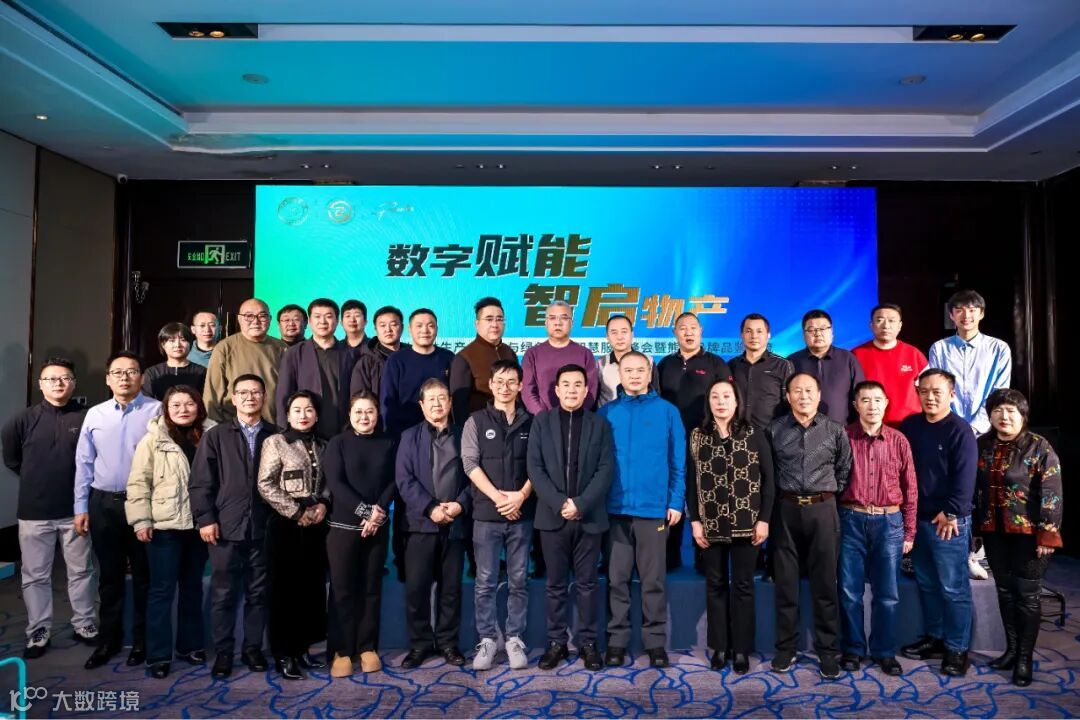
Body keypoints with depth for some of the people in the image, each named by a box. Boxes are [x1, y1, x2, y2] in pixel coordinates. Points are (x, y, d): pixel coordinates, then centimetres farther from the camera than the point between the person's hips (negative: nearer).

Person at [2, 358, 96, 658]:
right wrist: (34, 479, 9)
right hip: (34, 512, 1)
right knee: (35, 576, 11)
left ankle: (85, 625, 25)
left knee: (81, 571, 11)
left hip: (75, 510, -1)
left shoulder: (86, 418, -9)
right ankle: (38, 632, 25)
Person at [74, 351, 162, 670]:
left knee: (143, 574, 8)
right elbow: (84, 462, 9)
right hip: (104, 503, 4)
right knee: (109, 575, 15)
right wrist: (81, 507, 6)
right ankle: (108, 639, 29)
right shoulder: (94, 414, 6)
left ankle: (142, 640, 22)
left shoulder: (157, 410, -7)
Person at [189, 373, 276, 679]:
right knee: (223, 594, 6)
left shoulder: (276, 438, 6)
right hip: (225, 528, -1)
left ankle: (253, 648, 23)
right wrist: (205, 519, -7)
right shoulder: (215, 436, 5)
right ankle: (223, 652, 20)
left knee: (258, 593, 9)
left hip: (263, 529, 1)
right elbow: (200, 482, 1)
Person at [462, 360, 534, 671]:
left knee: (518, 581, 7)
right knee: (485, 582, 4)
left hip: (522, 514, 1)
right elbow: (470, 463, -4)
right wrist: (498, 497, -13)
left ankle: (515, 639, 18)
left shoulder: (531, 423, 7)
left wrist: (521, 495, -12)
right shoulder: (476, 421, 4)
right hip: (486, 514, -1)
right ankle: (487, 639, 16)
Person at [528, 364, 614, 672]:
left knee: (586, 583, 7)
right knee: (555, 584, 8)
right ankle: (556, 643, 18)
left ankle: (587, 642, 18)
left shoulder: (600, 424, 6)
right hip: (552, 516, 0)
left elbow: (606, 469, -3)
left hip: (589, 517, 0)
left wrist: (580, 504, -14)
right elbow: (535, 467, -2)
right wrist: (559, 504, -13)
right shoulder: (542, 421, 6)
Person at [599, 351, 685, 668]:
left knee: (653, 580, 7)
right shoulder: (606, 413, 6)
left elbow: (678, 461, 3)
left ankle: (655, 641, 19)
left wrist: (676, 501, -4)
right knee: (617, 578, 7)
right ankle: (617, 640, 18)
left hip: (654, 508, -1)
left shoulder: (667, 412, 3)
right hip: (615, 508, 1)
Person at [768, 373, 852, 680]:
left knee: (825, 583, 5)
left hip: (822, 510, 0)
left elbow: (844, 470, 9)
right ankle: (785, 648, 17)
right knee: (785, 582, 6)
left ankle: (828, 651, 16)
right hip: (786, 510, 0)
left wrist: (829, 496, 5)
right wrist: (777, 498, 3)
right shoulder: (774, 430, 2)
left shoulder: (835, 431, 3)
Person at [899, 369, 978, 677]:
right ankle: (934, 638, 29)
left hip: (949, 521, -6)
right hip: (917, 518, 6)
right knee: (927, 584, 16)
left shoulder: (960, 430, -10)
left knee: (954, 588, 1)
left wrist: (951, 513, -17)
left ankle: (957, 649, 12)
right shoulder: (910, 425, 8)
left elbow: (965, 477, -15)